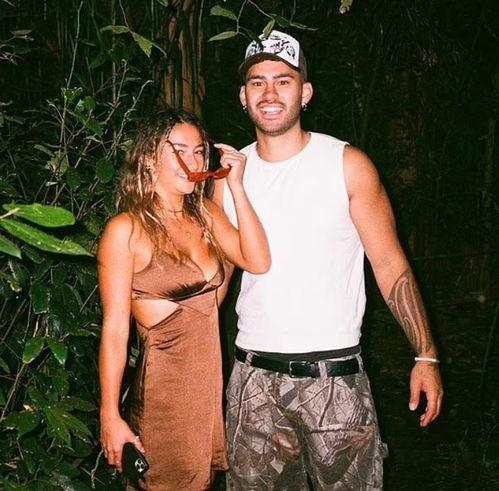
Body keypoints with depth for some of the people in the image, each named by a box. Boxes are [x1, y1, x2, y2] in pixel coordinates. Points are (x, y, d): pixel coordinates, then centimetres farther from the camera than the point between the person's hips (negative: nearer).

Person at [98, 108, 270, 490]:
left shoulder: (207, 214, 7)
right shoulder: (126, 230, -11)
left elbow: (258, 262, -7)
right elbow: (114, 330, -12)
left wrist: (236, 186, -10)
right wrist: (111, 417, -12)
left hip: (211, 380, 6)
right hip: (164, 386, -6)